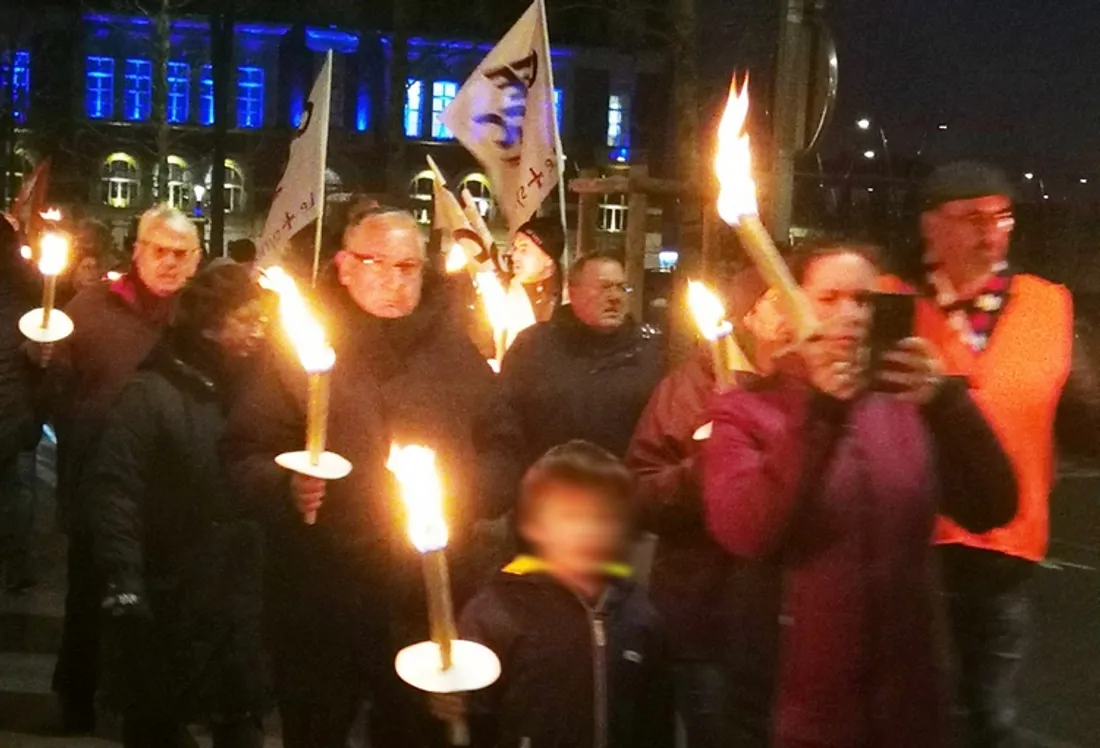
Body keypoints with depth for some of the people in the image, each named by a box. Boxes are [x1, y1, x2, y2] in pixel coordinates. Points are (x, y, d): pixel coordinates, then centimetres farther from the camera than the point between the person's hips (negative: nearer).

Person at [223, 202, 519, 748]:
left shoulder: (456, 353, 7)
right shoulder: (302, 348, 0)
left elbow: (502, 453, 10)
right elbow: (246, 452, -3)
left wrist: (465, 491, -9)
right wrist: (285, 486, -22)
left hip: (428, 599, 2)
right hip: (321, 598, -2)